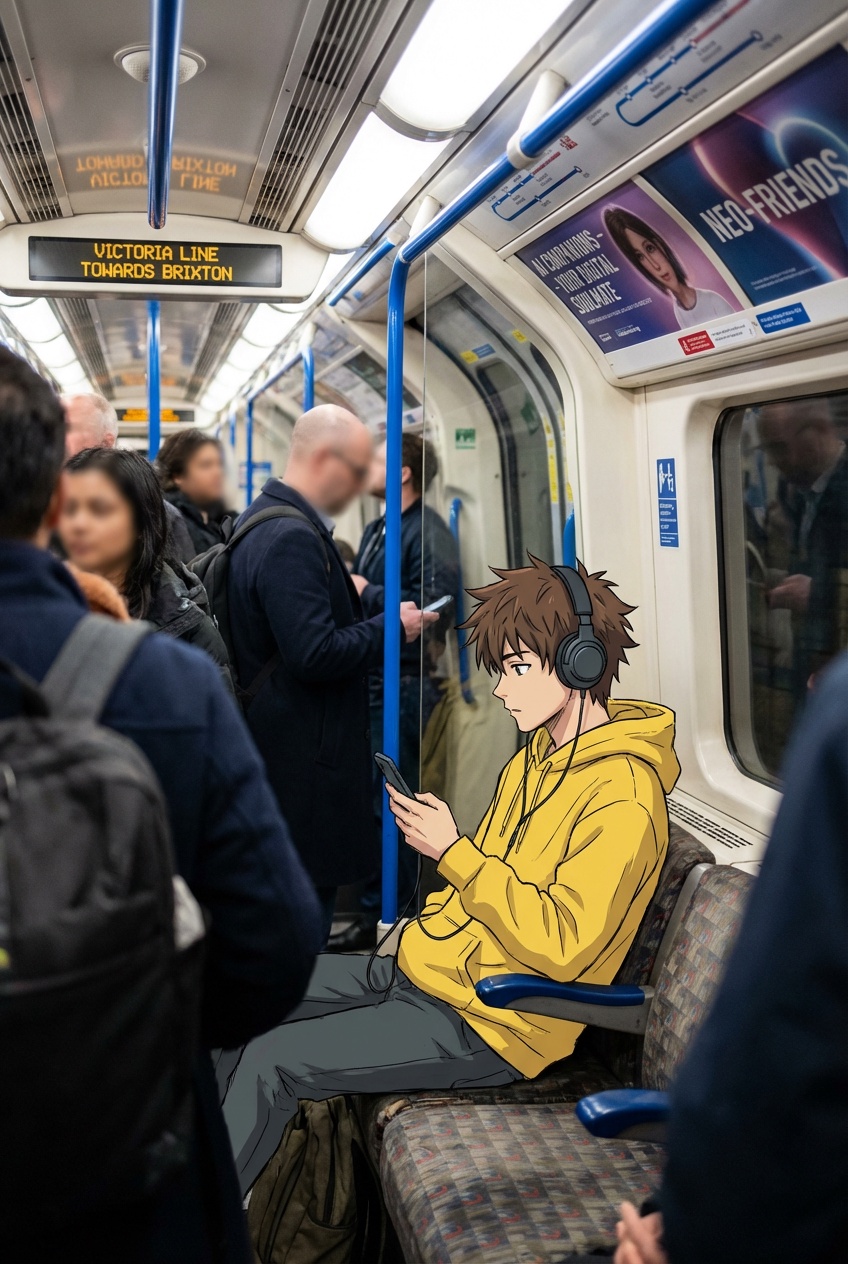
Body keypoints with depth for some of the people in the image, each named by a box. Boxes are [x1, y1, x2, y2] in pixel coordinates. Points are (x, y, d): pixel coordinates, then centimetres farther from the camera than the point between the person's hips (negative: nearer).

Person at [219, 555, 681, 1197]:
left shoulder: (623, 799, -21)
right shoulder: (535, 759, 10)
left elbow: (558, 946, -26)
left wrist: (452, 851, -22)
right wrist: (422, 937, 4)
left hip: (488, 1023, -9)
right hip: (422, 970, 9)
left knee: (271, 1061, -13)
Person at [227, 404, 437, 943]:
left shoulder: (264, 519, 14)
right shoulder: (292, 539, -21)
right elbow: (314, 655, -26)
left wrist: (351, 594, 13)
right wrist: (390, 627, -14)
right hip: (304, 760, -11)